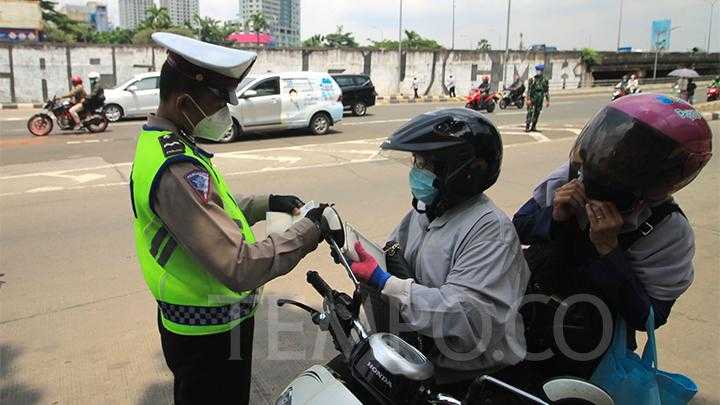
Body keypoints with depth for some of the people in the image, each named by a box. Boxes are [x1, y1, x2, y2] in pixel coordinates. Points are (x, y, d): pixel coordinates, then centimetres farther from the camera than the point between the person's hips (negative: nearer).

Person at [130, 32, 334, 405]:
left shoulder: (158, 143, 2)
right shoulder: (178, 170, -31)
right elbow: (241, 268, -36)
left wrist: (265, 204, 6)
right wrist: (308, 231, -25)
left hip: (186, 318, 9)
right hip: (210, 334, -9)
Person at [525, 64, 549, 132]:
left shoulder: (545, 80, 5)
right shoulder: (532, 79, -5)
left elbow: (547, 90, 9)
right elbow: (529, 90, -8)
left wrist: (547, 100, 6)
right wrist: (528, 99, -15)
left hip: (540, 100, 4)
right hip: (532, 98, -4)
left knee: (537, 113, 8)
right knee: (530, 112, -9)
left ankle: (533, 126, 17)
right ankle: (527, 127, -8)